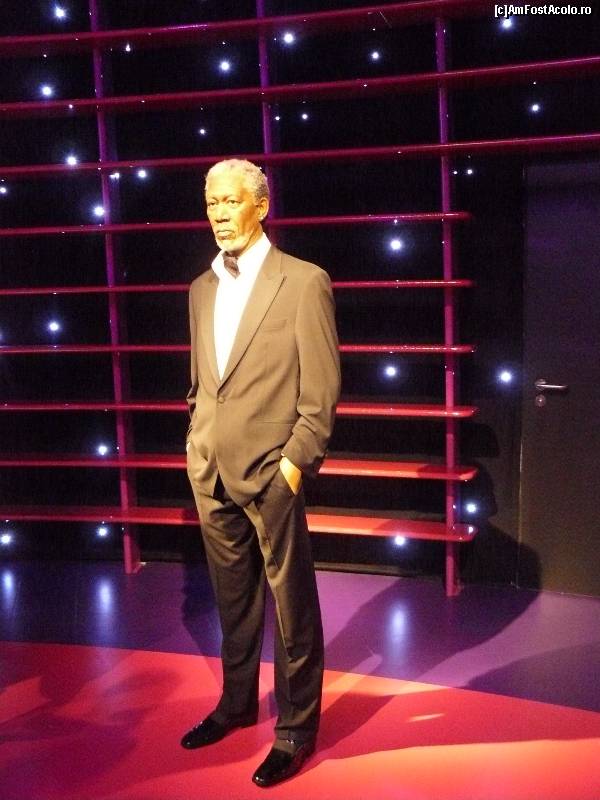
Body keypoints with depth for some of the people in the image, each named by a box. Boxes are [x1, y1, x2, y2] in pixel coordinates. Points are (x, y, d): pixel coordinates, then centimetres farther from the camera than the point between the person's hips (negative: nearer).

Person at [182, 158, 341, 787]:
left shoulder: (304, 282, -7)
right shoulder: (202, 288, 12)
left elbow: (322, 388, -9)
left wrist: (295, 460, -13)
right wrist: (197, 445, 11)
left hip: (270, 472, -6)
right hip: (211, 473, 6)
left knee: (291, 604, 5)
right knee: (233, 598, 19)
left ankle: (296, 728, 22)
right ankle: (237, 703, 37)